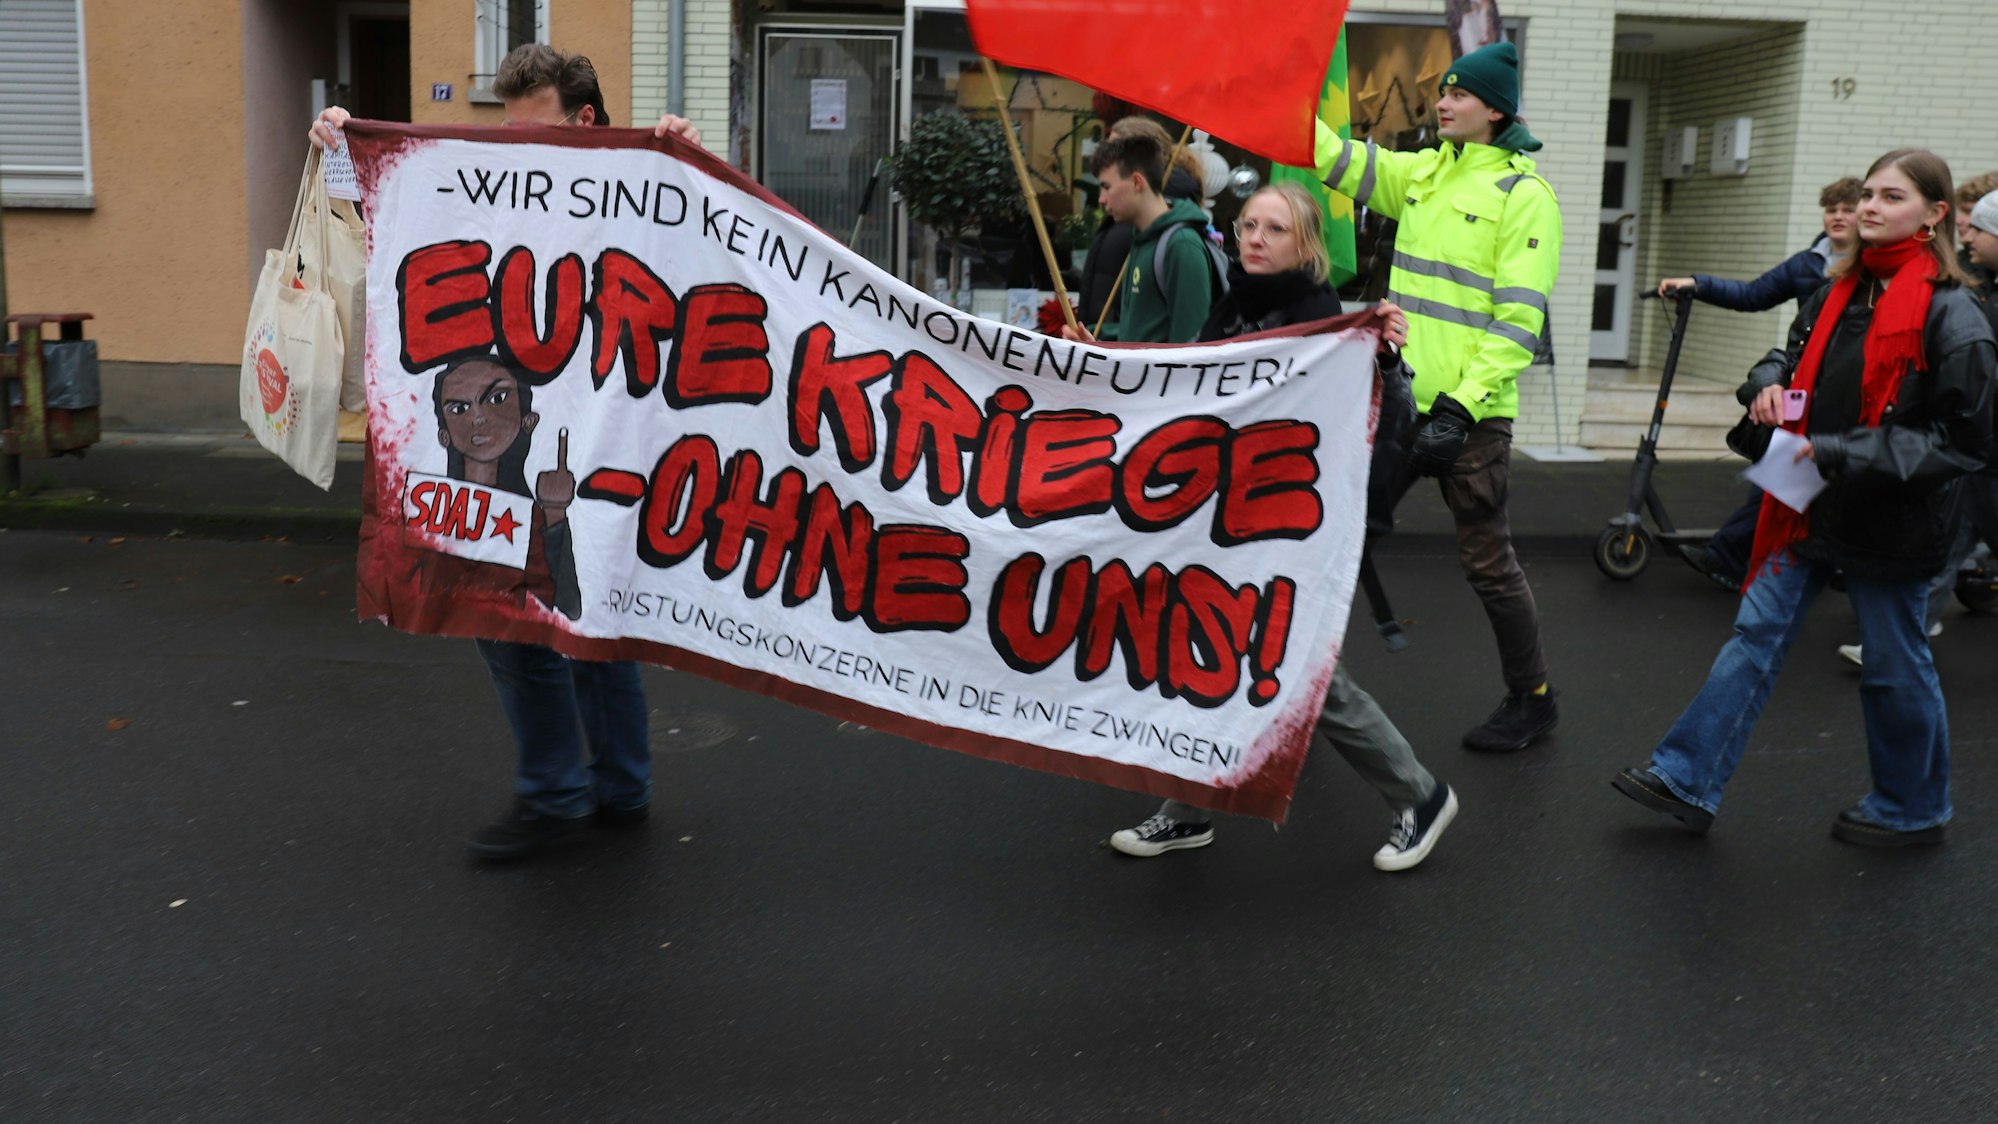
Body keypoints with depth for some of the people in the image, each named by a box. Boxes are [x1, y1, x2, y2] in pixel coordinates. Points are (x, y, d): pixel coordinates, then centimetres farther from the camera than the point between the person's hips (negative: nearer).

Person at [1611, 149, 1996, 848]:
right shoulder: (1839, 293, 7)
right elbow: (1799, 362, 24)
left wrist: (1840, 453, -21)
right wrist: (1774, 390, 0)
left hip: (1889, 521, -6)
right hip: (1810, 508, 7)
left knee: (1895, 666, 9)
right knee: (1756, 635, 5)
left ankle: (1913, 809, 30)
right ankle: (1688, 782, 10)